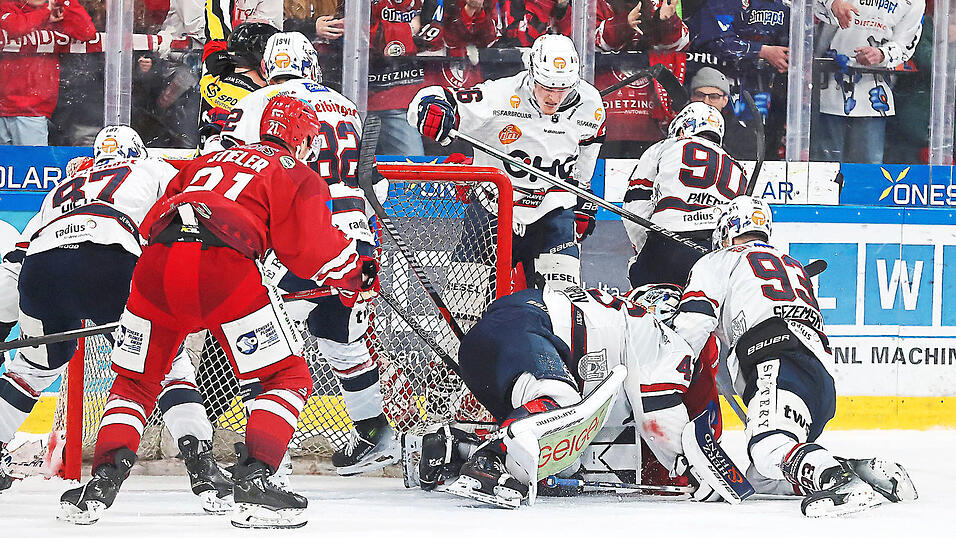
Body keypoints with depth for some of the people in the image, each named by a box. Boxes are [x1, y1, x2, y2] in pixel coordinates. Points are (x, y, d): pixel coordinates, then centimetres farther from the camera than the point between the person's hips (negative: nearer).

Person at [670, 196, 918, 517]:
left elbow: (693, 323, 5)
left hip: (778, 366, -7)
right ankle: (870, 471, -5)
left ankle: (840, 478, -59)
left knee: (769, 448, -31)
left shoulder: (719, 262, 18)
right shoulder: (795, 267, 40)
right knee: (761, 479, 9)